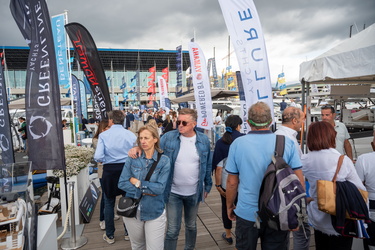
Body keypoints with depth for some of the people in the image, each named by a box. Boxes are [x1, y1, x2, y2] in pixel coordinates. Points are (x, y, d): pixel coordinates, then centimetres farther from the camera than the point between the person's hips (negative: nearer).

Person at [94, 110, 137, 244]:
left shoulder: (103, 135, -9)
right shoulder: (131, 135, -6)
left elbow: (98, 157, -16)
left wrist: (104, 160, 5)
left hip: (110, 170, -1)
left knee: (109, 203, 16)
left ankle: (110, 235, 27)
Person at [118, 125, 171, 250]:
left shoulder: (164, 161, -10)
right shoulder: (132, 158, -4)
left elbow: (160, 188, -17)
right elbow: (122, 183, -9)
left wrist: (138, 183, -15)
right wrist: (143, 191, -16)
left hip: (154, 213, -2)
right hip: (132, 211, 3)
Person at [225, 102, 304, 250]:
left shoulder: (237, 144, -10)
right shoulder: (287, 143, -8)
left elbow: (232, 182, -5)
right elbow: (299, 180, -4)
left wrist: (229, 206, 11)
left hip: (247, 214, 0)